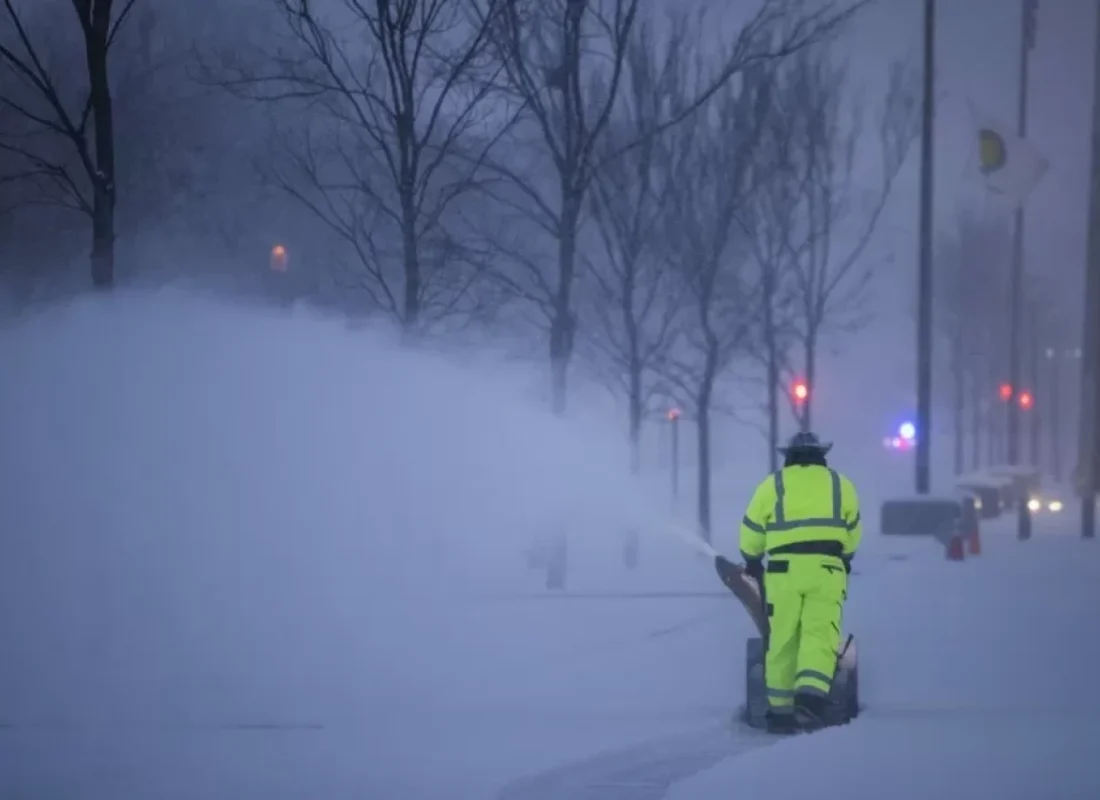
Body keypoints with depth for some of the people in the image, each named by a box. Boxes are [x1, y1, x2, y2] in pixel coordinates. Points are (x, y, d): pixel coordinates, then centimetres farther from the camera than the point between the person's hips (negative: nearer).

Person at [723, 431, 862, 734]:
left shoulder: (772, 485, 11)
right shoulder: (840, 484, 14)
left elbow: (751, 533, 15)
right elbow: (852, 532, 23)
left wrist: (752, 561, 33)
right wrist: (844, 560, 40)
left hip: (784, 569, 0)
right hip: (826, 569, 0)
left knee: (782, 641, 8)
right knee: (819, 637, -8)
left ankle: (780, 710, 10)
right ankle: (810, 696, -30)